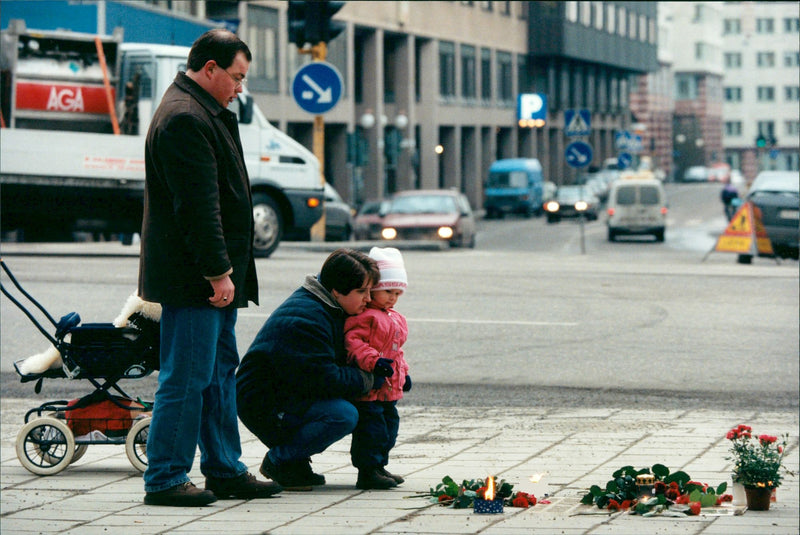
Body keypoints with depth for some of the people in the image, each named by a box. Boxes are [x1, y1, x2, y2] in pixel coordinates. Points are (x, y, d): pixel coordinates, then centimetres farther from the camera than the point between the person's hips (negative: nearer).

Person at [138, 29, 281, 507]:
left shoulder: (206, 113, 18)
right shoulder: (184, 118, -17)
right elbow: (198, 206, -22)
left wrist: (226, 270, 18)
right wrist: (218, 271, -22)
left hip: (215, 278, 11)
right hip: (192, 277, -11)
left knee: (220, 373, 15)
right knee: (186, 378, -7)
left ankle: (225, 471, 22)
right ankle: (166, 480, -2)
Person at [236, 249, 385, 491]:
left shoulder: (328, 309, 9)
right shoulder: (305, 319, -24)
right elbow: (325, 379, -27)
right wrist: (369, 379, -14)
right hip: (262, 405, -11)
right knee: (344, 415, -26)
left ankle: (295, 461, 8)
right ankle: (279, 461, -9)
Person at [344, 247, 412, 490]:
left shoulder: (395, 318, 18)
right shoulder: (363, 315, -13)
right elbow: (352, 342, -22)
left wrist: (403, 373, 27)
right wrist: (373, 361, -32)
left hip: (389, 388, 10)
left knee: (389, 425, 15)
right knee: (371, 427, -8)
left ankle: (379, 465, 26)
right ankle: (368, 471, -3)